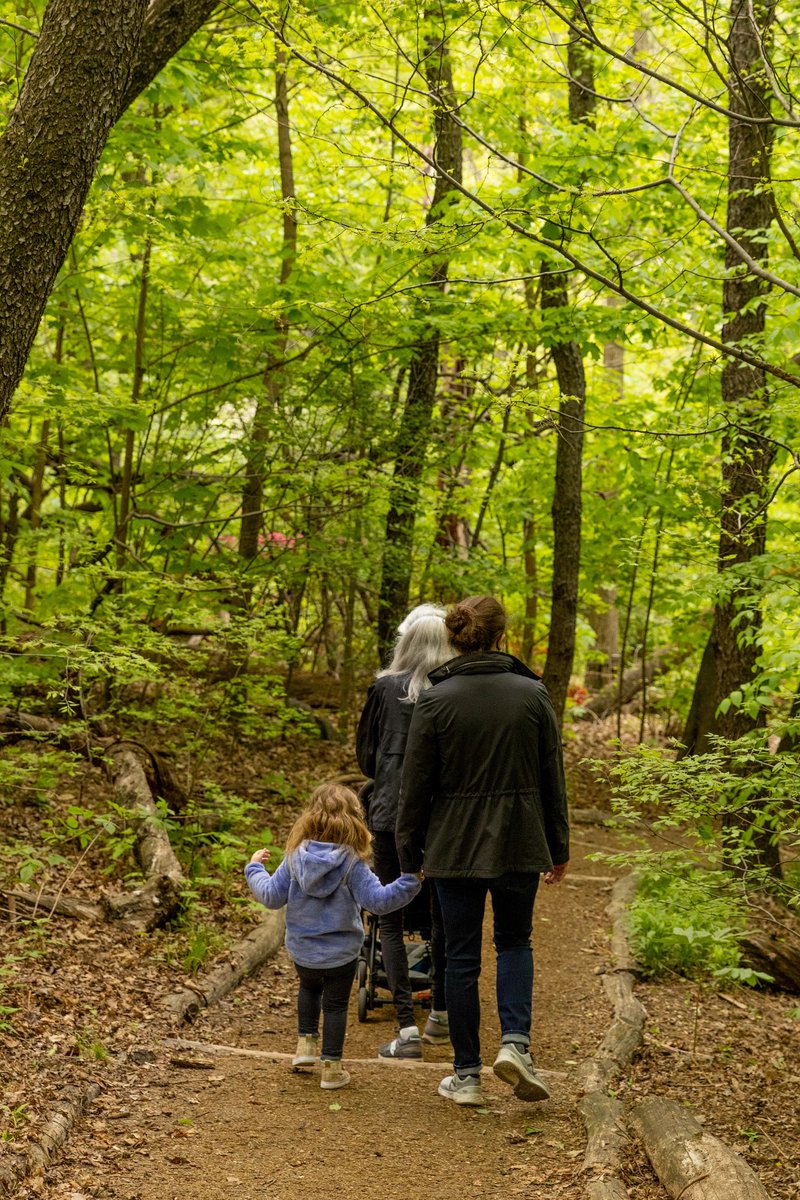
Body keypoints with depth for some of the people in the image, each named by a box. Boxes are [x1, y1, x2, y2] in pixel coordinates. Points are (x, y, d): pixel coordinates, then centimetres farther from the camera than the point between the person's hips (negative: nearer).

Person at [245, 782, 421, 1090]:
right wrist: (411, 880, -23)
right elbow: (378, 900, -24)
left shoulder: (296, 858, -11)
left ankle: (306, 1042, 32)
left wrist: (254, 868, 12)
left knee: (309, 988, 33)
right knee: (335, 1005, 12)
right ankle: (331, 1067, 17)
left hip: (302, 950, 3)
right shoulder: (352, 863, -20)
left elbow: (271, 896, -4)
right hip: (340, 952, -3)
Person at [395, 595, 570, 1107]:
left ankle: (467, 1075, 14)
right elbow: (552, 779, 2)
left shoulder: (436, 700, -7)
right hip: (520, 845, 1)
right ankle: (516, 1041, -1)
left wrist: (409, 853, 7)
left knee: (462, 956, 9)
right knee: (515, 942, 20)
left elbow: (416, 786, -4)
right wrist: (559, 849, 11)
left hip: (454, 848, -1)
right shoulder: (532, 694, -3)